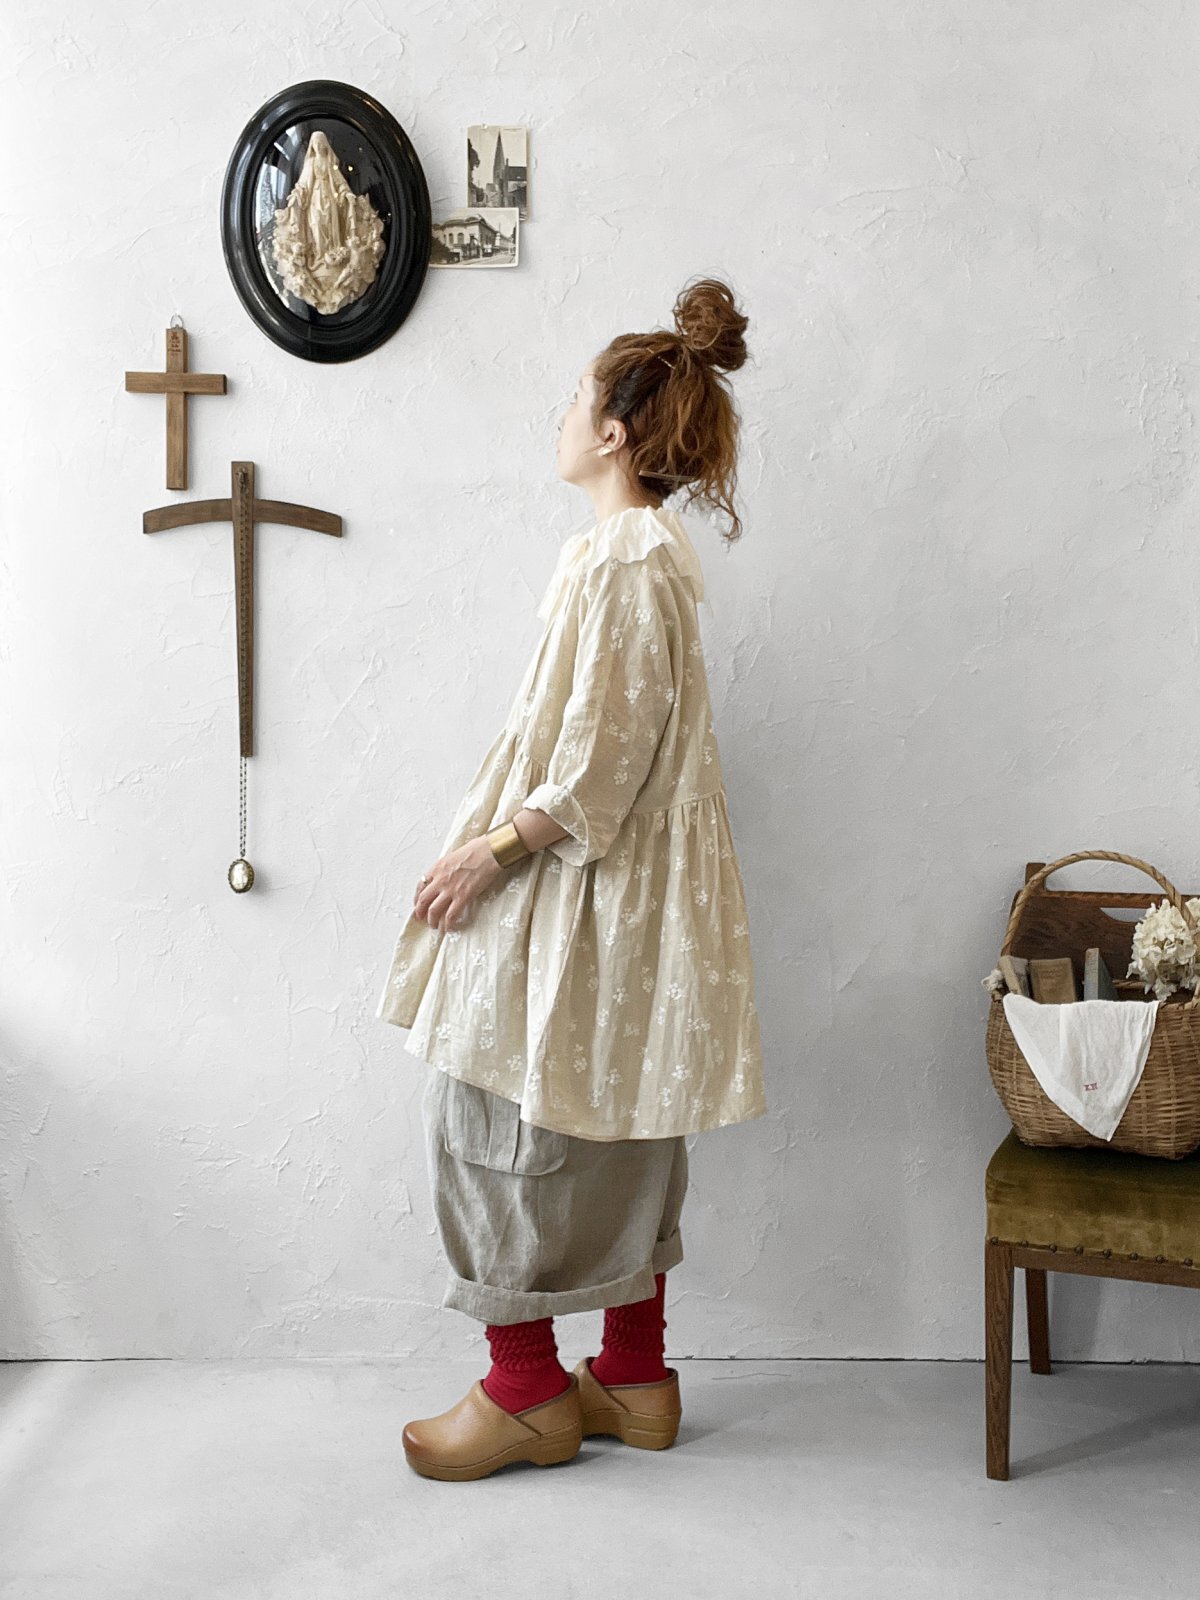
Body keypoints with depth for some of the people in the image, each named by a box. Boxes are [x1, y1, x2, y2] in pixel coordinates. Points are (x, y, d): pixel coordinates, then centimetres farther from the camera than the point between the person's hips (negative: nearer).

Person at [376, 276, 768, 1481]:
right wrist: (499, 841, 20)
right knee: (606, 1126, 15)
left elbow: (601, 763, -22)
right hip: (609, 892, 10)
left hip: (576, 898, -10)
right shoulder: (644, 549, 13)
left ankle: (527, 1392, 13)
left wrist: (493, 850, -15)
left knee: (492, 1119, 0)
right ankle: (633, 1380, 26)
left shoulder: (623, 563, -18)